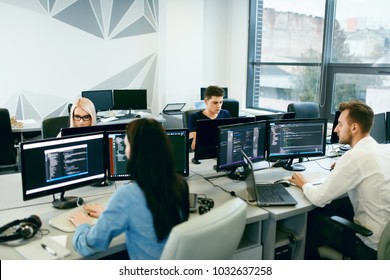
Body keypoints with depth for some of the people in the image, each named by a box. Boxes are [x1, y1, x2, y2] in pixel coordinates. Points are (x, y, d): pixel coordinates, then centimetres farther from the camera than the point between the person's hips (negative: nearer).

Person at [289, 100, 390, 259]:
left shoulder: (355, 156, -23)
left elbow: (319, 198, -16)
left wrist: (304, 185, 3)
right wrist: (342, 170, 10)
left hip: (372, 246, -7)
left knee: (312, 219, 10)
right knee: (332, 205, 16)